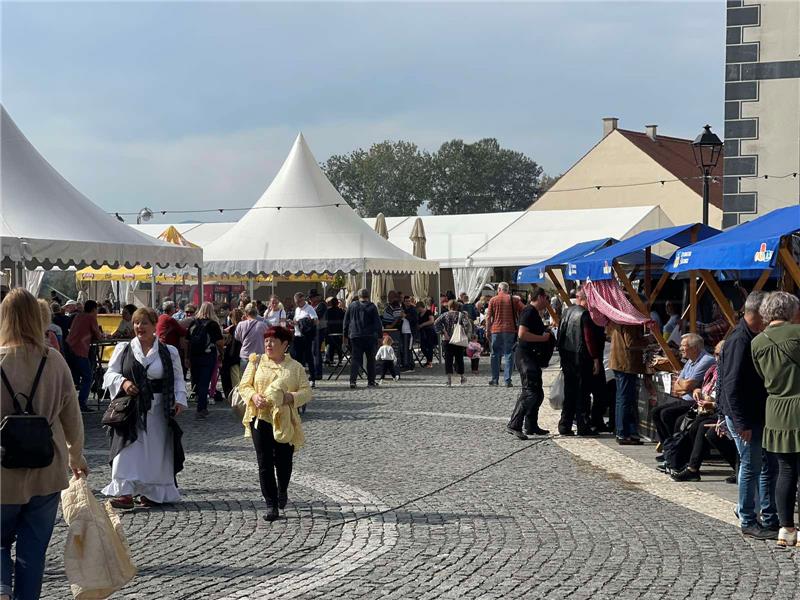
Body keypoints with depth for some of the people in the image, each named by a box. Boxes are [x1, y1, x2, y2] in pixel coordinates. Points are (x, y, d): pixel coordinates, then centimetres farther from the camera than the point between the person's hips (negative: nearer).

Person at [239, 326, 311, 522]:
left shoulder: (295, 367, 5)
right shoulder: (256, 362, 7)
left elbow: (307, 391, 1)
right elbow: (244, 386, 6)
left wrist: (291, 397, -17)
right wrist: (254, 396, -15)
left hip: (284, 420, 0)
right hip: (261, 418, 0)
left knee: (283, 461, 7)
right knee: (265, 463, -2)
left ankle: (282, 491, 39)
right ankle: (271, 505, 3)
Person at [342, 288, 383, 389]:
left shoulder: (352, 306, 3)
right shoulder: (372, 307, -5)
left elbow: (346, 322, 8)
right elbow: (377, 323, -2)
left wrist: (346, 334, 17)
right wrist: (379, 334, 7)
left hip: (354, 336, 2)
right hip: (370, 337, -1)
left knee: (355, 358, 0)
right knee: (371, 359, 10)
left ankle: (353, 380, -15)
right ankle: (371, 381, 12)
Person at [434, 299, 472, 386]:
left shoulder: (445, 315, 3)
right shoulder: (461, 315, 1)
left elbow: (436, 323, -10)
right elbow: (468, 324, -13)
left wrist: (442, 332, -8)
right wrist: (466, 335, -4)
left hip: (447, 340, 0)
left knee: (448, 359, 2)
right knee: (459, 359, 12)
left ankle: (449, 379, -5)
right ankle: (461, 377, 22)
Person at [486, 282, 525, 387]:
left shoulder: (493, 300, 2)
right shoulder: (514, 300, 4)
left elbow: (488, 317, 0)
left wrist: (487, 331, 5)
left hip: (496, 330, 0)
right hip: (510, 330, 0)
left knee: (495, 355, 11)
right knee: (509, 355, 2)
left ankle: (495, 379, 14)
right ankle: (507, 380, -5)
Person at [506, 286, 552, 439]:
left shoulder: (534, 313, 19)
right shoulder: (529, 312, -13)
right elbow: (522, 334, -26)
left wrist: (546, 334, 17)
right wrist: (542, 338, -18)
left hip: (532, 357, 11)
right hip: (525, 356, -11)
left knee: (538, 393, 14)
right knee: (530, 392, -15)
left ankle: (531, 426, 20)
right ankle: (514, 425, -17)